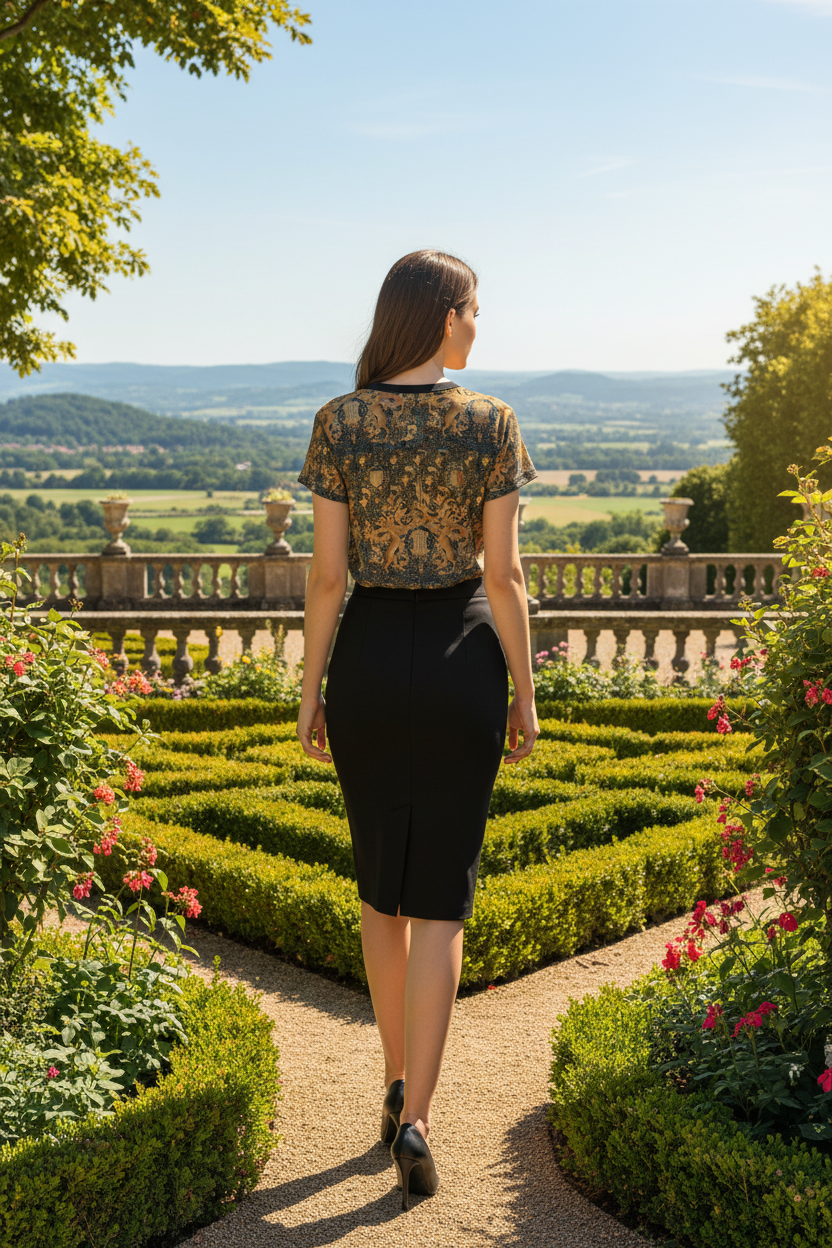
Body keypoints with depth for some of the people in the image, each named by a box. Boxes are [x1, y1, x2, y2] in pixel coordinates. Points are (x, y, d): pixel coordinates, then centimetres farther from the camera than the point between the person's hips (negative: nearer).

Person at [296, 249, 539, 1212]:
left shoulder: (338, 422, -3)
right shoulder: (491, 423, -6)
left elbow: (327, 572, -5)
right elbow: (503, 571, -7)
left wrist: (310, 691, 4)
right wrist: (525, 694, 1)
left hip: (369, 655, 1)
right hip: (462, 656, -1)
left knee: (379, 882, 17)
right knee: (440, 895, 5)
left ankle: (397, 1086, 26)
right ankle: (415, 1118, -3)